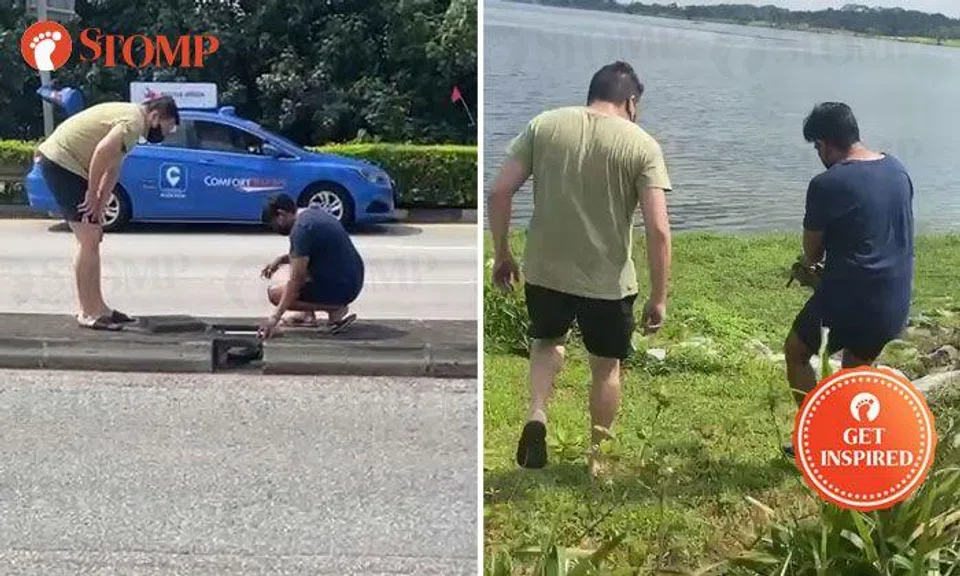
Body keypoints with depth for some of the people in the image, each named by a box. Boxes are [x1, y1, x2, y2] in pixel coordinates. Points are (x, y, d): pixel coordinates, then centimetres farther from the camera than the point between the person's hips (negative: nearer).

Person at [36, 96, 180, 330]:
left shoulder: (131, 116, 17)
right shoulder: (134, 120, -16)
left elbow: (112, 169, 14)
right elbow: (102, 151, -30)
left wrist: (98, 208, 7)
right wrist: (92, 194, -20)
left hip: (61, 161, 11)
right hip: (60, 160, -11)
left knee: (92, 240, 14)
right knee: (90, 241, -8)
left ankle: (96, 307, 21)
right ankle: (89, 313, -3)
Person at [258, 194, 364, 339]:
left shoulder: (302, 229, -19)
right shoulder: (314, 212, 9)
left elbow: (295, 281, -21)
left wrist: (275, 318, -20)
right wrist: (282, 259, 11)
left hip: (340, 289, -9)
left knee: (275, 294, -4)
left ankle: (335, 309, -5)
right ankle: (308, 314, 18)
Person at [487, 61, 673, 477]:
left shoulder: (544, 125, -1)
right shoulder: (642, 145, -7)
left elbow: (499, 193, -3)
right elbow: (658, 229, -13)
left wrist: (501, 254, 9)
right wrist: (659, 298, -5)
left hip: (545, 270, 2)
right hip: (608, 281, -2)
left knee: (548, 340, 29)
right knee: (606, 366, 20)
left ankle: (536, 415, 6)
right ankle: (596, 457, 31)